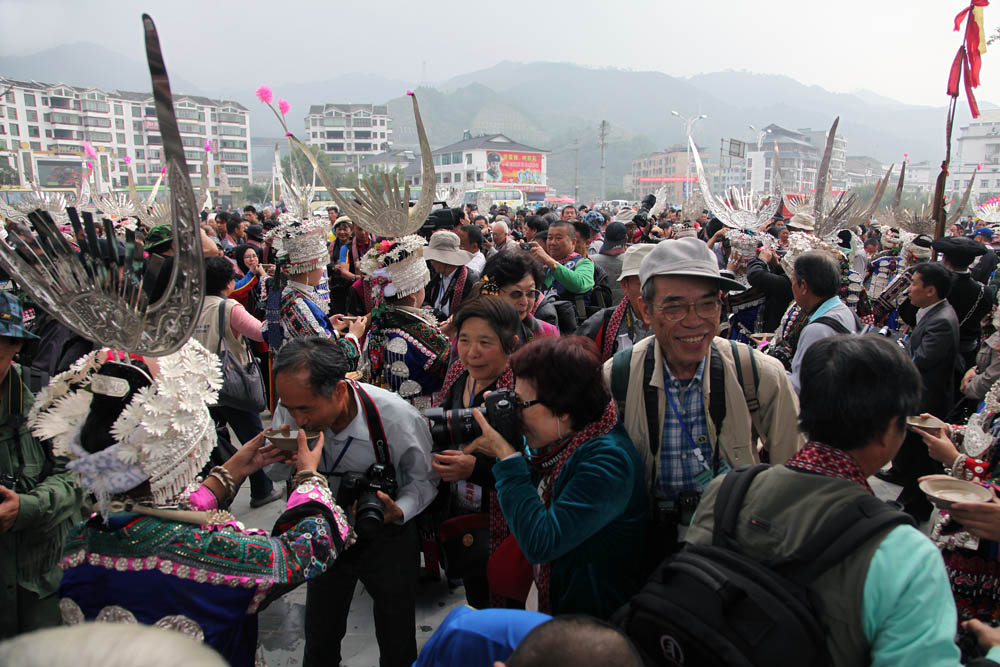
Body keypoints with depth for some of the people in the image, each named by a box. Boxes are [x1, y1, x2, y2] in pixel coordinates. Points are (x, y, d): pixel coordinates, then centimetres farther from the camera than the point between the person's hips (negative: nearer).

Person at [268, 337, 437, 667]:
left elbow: (423, 478, -12)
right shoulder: (291, 408, -22)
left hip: (387, 537, -2)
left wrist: (398, 512, -32)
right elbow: (275, 472, -3)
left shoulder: (398, 417, -31)